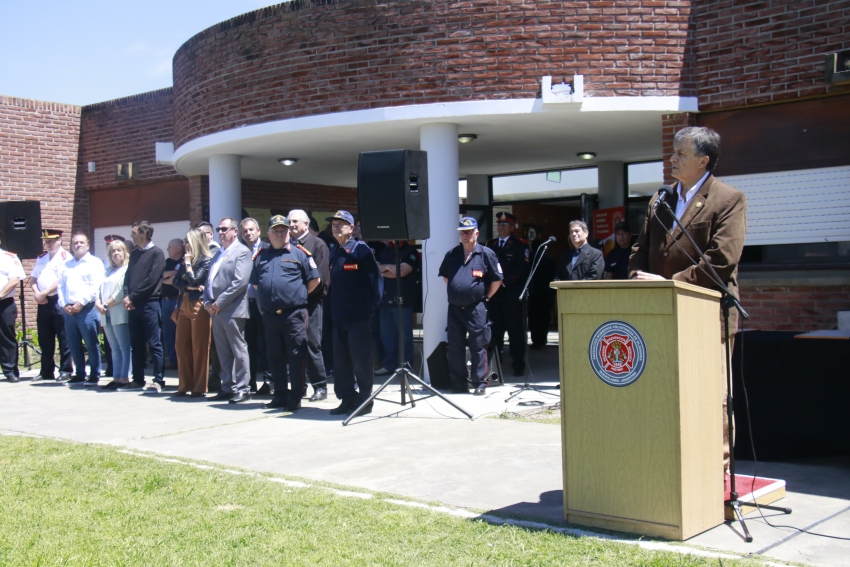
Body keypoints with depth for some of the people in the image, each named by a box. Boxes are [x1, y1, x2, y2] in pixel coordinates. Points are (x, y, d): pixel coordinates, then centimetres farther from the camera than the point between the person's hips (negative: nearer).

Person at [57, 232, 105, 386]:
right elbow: (61, 287, 14)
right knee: (74, 345, 9)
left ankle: (94, 375, 4)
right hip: (69, 310, 6)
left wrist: (81, 303, -16)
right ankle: (79, 374, 18)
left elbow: (95, 287, -10)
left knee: (91, 344, -3)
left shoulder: (95, 263, 0)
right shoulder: (66, 265, 20)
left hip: (87, 309, -6)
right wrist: (64, 304, -1)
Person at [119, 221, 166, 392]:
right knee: (136, 344, 10)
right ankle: (138, 380, 16)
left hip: (150, 304, -7)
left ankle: (158, 381, -1)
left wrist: (132, 297, -11)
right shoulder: (134, 254, 18)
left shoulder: (156, 253, -5)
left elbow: (151, 280, -12)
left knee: (154, 344, -4)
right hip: (133, 305, 7)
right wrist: (127, 296, -4)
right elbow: (128, 277, 14)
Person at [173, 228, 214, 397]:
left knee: (199, 347, -4)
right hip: (184, 305, 8)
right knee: (181, 345, 7)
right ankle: (185, 385, 16)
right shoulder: (185, 260, 15)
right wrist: (189, 287, -9)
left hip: (199, 306, -7)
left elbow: (194, 279, -15)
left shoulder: (207, 260, -6)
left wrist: (188, 262, -4)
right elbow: (177, 281, 8)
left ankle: (200, 388, 2)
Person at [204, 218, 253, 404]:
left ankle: (242, 389, 3)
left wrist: (219, 302, -15)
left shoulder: (242, 252, -6)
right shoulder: (218, 253, 19)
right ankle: (228, 387, 18)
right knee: (223, 352, 11)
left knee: (238, 351, -2)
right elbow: (210, 280, 20)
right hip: (216, 310, 8)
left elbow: (240, 282, -17)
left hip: (233, 310, -8)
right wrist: (207, 301, 3)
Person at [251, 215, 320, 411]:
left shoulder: (300, 253, 0)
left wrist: (299, 295, 6)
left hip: (294, 314, -5)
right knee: (275, 357, 10)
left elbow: (315, 280, 0)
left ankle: (296, 397, 3)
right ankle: (280, 395, 19)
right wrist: (267, 297, 13)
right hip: (270, 314, 5)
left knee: (296, 356, -3)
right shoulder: (261, 255, 13)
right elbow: (254, 283, 22)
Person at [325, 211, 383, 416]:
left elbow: (376, 277, -8)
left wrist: (373, 303, -10)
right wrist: (333, 305, 9)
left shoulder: (361, 249, -6)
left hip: (359, 316, -7)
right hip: (338, 315, 7)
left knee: (361, 360, 0)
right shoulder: (334, 253, 14)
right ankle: (347, 399, 19)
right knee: (341, 360, 10)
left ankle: (364, 400, 9)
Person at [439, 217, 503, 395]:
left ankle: (480, 384, 7)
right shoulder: (452, 254, 9)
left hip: (476, 308, -4)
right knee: (454, 348, 8)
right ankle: (458, 385, 17)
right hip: (454, 308, 4)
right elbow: (444, 276, 24)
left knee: (478, 347, -1)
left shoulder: (486, 254, -3)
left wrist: (486, 297, 2)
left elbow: (497, 279, 2)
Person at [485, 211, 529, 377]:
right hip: (493, 294, 4)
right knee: (494, 331, 5)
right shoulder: (489, 245, 16)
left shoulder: (520, 245, 1)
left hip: (512, 295, -4)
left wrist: (506, 280, -16)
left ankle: (518, 365, 6)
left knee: (515, 332, -1)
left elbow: (523, 269, -9)